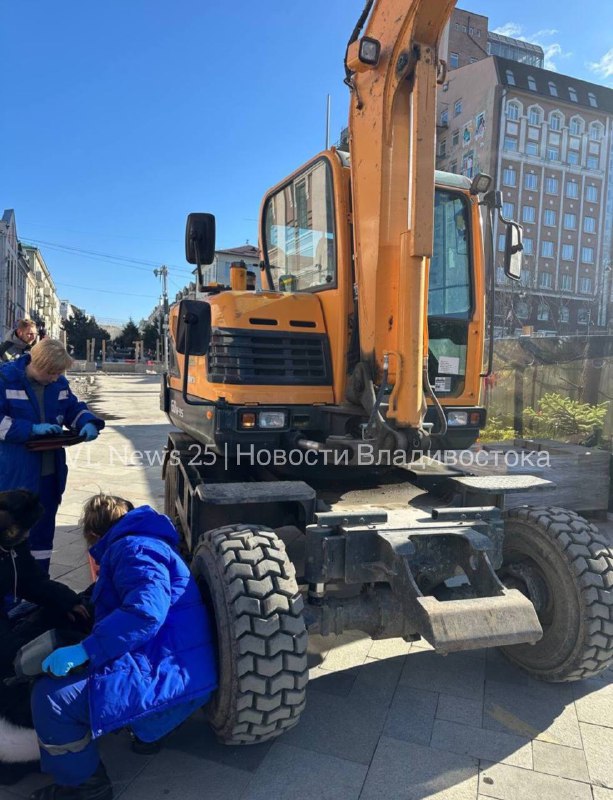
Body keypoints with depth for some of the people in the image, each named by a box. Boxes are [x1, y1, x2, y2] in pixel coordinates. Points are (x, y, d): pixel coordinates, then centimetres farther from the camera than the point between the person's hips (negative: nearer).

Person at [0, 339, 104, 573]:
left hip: (50, 473, 6)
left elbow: (74, 408, 13)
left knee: (44, 528, 17)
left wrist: (89, 423, -9)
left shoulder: (59, 383, 3)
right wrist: (32, 429, -25)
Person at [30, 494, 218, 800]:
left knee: (50, 697, -16)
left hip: (169, 678, -11)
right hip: (172, 671, 11)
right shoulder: (147, 545, 22)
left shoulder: (132, 546, -11)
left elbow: (147, 610, -29)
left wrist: (85, 650, -27)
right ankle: (145, 726, 26)